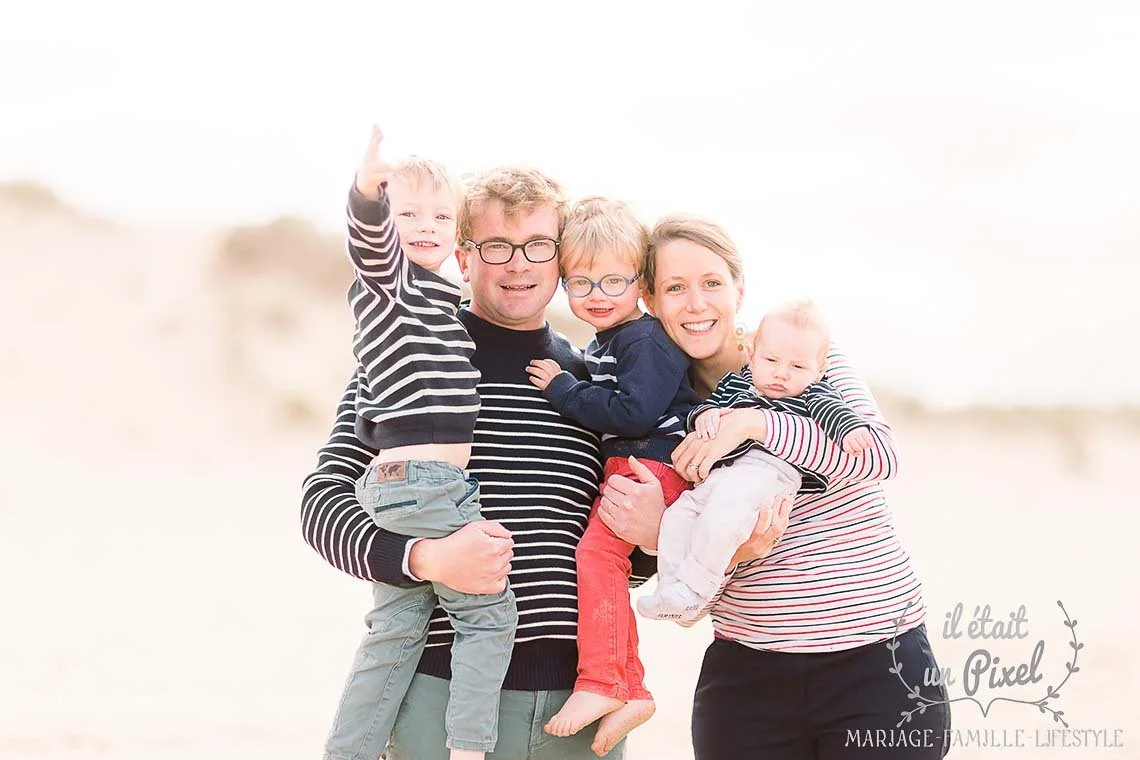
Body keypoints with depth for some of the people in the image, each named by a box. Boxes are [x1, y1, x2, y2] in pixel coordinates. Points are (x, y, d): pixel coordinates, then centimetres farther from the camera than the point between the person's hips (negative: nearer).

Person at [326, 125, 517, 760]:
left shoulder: (436, 293, 24)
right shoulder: (389, 276, -4)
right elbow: (370, 240, -29)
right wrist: (369, 190, -49)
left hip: (395, 486, 9)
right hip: (425, 480, -9)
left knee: (396, 634, 11)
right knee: (490, 612, -5)